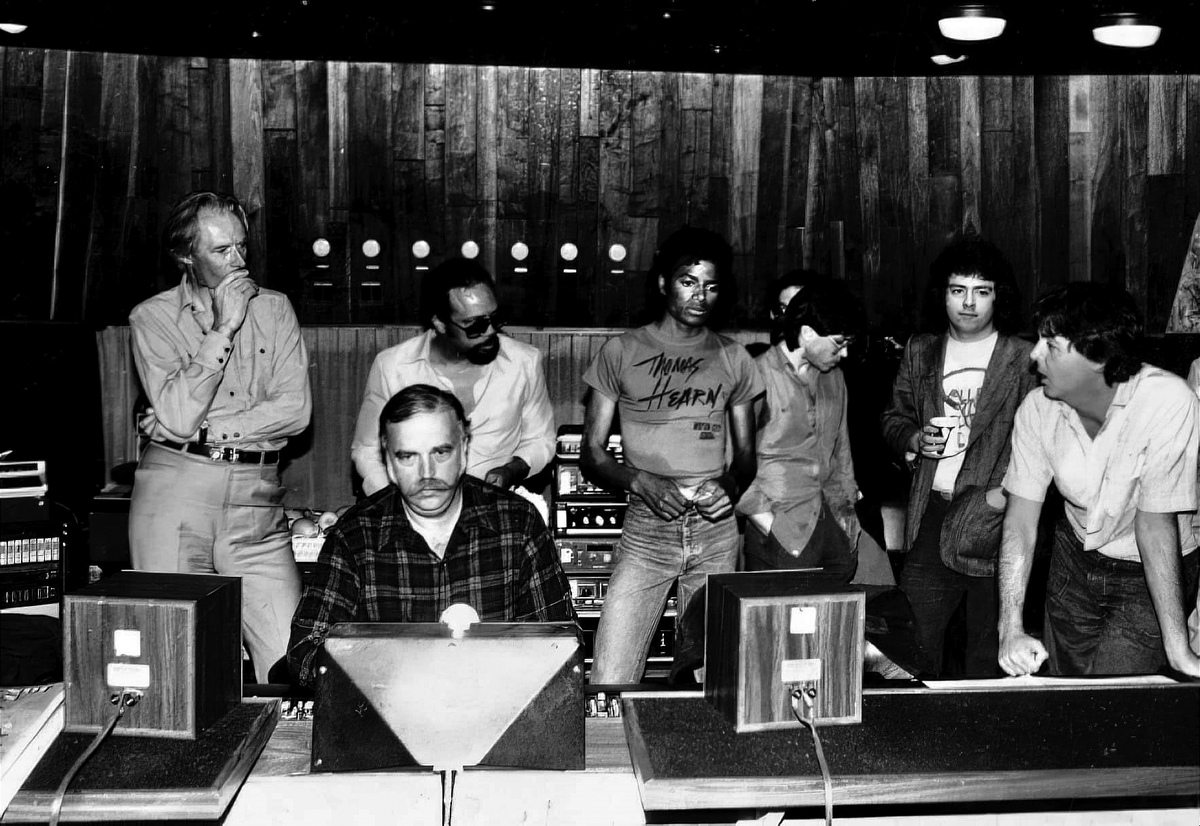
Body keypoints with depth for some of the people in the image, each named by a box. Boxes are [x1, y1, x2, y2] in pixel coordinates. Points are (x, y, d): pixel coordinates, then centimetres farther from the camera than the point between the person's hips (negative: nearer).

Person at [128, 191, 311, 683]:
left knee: (290, 660, -6)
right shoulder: (152, 318, 5)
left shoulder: (274, 309, 11)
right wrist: (223, 328, -10)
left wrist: (201, 430, -6)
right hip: (174, 491, -1)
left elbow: (296, 410, -1)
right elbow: (178, 416, -10)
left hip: (257, 495, 2)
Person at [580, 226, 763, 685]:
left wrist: (731, 484, -6)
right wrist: (640, 481, -15)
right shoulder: (621, 352, 5)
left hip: (717, 530, 3)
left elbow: (746, 451, 16)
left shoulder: (734, 359, 12)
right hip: (645, 530, -2)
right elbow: (592, 452, 4)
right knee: (609, 686, -10)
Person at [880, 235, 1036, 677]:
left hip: (995, 519, -2)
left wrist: (1003, 494, -18)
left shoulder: (1023, 358, -2)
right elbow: (894, 418, 19)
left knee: (989, 650, 7)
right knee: (915, 637, 1)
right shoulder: (920, 350, 10)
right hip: (932, 513, 3)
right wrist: (914, 440, -3)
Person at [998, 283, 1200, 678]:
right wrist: (1011, 629, -23)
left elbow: (1155, 523, -28)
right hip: (1074, 560, 4)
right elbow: (1021, 517, -14)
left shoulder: (1166, 401, -29)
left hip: (1149, 576, -4)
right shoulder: (1037, 408, -14)